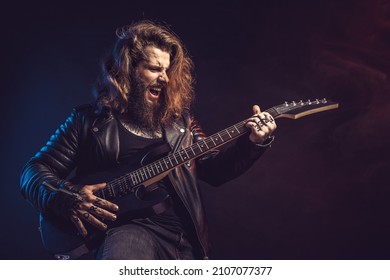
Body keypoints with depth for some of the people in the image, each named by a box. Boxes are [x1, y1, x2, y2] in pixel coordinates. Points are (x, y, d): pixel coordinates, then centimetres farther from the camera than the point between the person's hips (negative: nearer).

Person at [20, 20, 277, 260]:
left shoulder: (179, 119, 17)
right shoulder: (90, 119, 7)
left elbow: (214, 169, 17)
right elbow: (35, 171, 7)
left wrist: (253, 143, 0)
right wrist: (68, 199, -14)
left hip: (181, 233, 4)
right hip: (124, 228, -4)